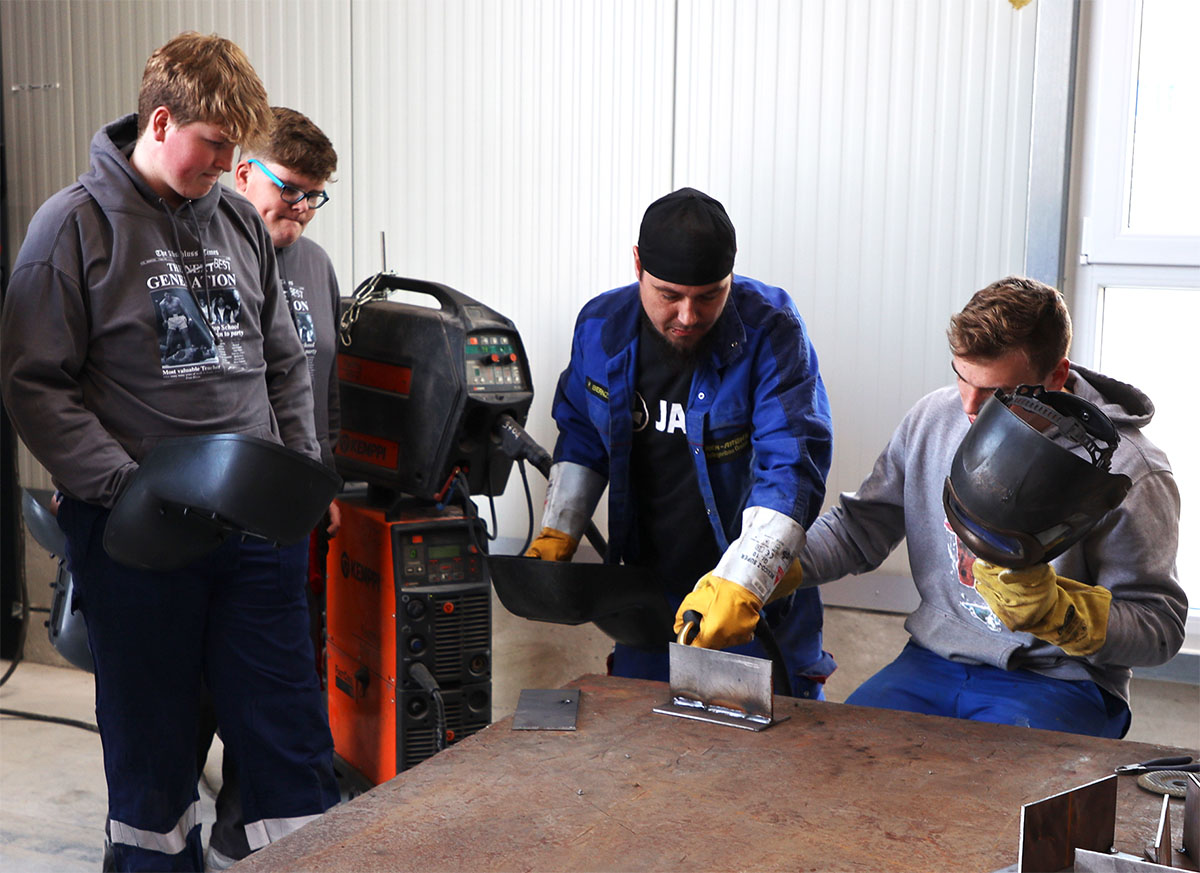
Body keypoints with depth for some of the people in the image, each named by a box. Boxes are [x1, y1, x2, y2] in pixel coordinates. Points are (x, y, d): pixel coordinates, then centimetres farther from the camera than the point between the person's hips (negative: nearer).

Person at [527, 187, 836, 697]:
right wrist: (557, 534, 5)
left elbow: (793, 466, -25)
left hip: (761, 596, -3)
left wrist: (740, 584, -35)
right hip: (650, 590, 4)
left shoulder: (770, 331, -18)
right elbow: (582, 436, 14)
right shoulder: (601, 326, -3)